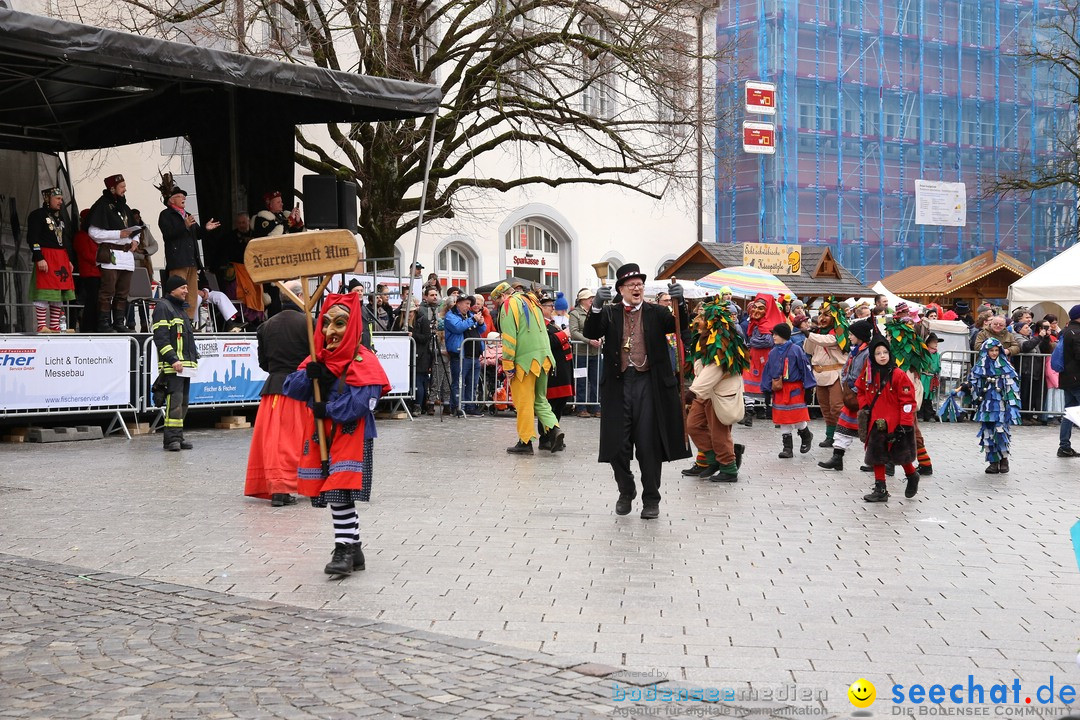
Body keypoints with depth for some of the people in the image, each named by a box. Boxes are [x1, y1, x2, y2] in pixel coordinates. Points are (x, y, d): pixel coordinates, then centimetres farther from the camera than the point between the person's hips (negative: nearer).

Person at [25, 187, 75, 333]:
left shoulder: (60, 217, 22)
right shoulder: (37, 215, -4)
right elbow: (33, 239, -11)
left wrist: (69, 260, 20)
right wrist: (39, 259, -19)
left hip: (62, 258, 8)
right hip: (46, 257, -8)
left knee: (60, 293, 7)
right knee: (45, 293, -10)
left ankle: (55, 326, 12)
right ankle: (41, 326, -8)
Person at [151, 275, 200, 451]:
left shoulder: (180, 308, 24)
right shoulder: (163, 307, -7)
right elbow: (160, 337, -16)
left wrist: (194, 356, 22)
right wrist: (173, 359, -22)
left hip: (186, 364, 10)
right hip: (172, 365, -10)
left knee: (183, 402, 10)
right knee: (174, 400, -15)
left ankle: (178, 437, 14)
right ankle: (172, 438, -16)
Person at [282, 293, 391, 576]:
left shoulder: (364, 362, -11)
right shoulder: (317, 359, 10)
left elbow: (360, 403, -21)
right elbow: (291, 388, 3)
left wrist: (326, 410, -14)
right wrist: (309, 375, -16)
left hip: (351, 436, -7)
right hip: (320, 436, 7)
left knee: (340, 493, -12)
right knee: (336, 494, 11)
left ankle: (344, 550, -2)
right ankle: (354, 550, 22)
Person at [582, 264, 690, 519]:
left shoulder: (656, 313, 7)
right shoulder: (609, 313, 8)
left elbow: (678, 325, -7)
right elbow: (591, 333, -7)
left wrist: (679, 302, -25)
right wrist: (597, 305, -23)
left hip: (648, 383, -1)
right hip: (618, 384, 1)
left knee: (649, 445, 1)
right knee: (617, 444, 5)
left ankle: (651, 499, 13)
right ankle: (626, 491, 27)